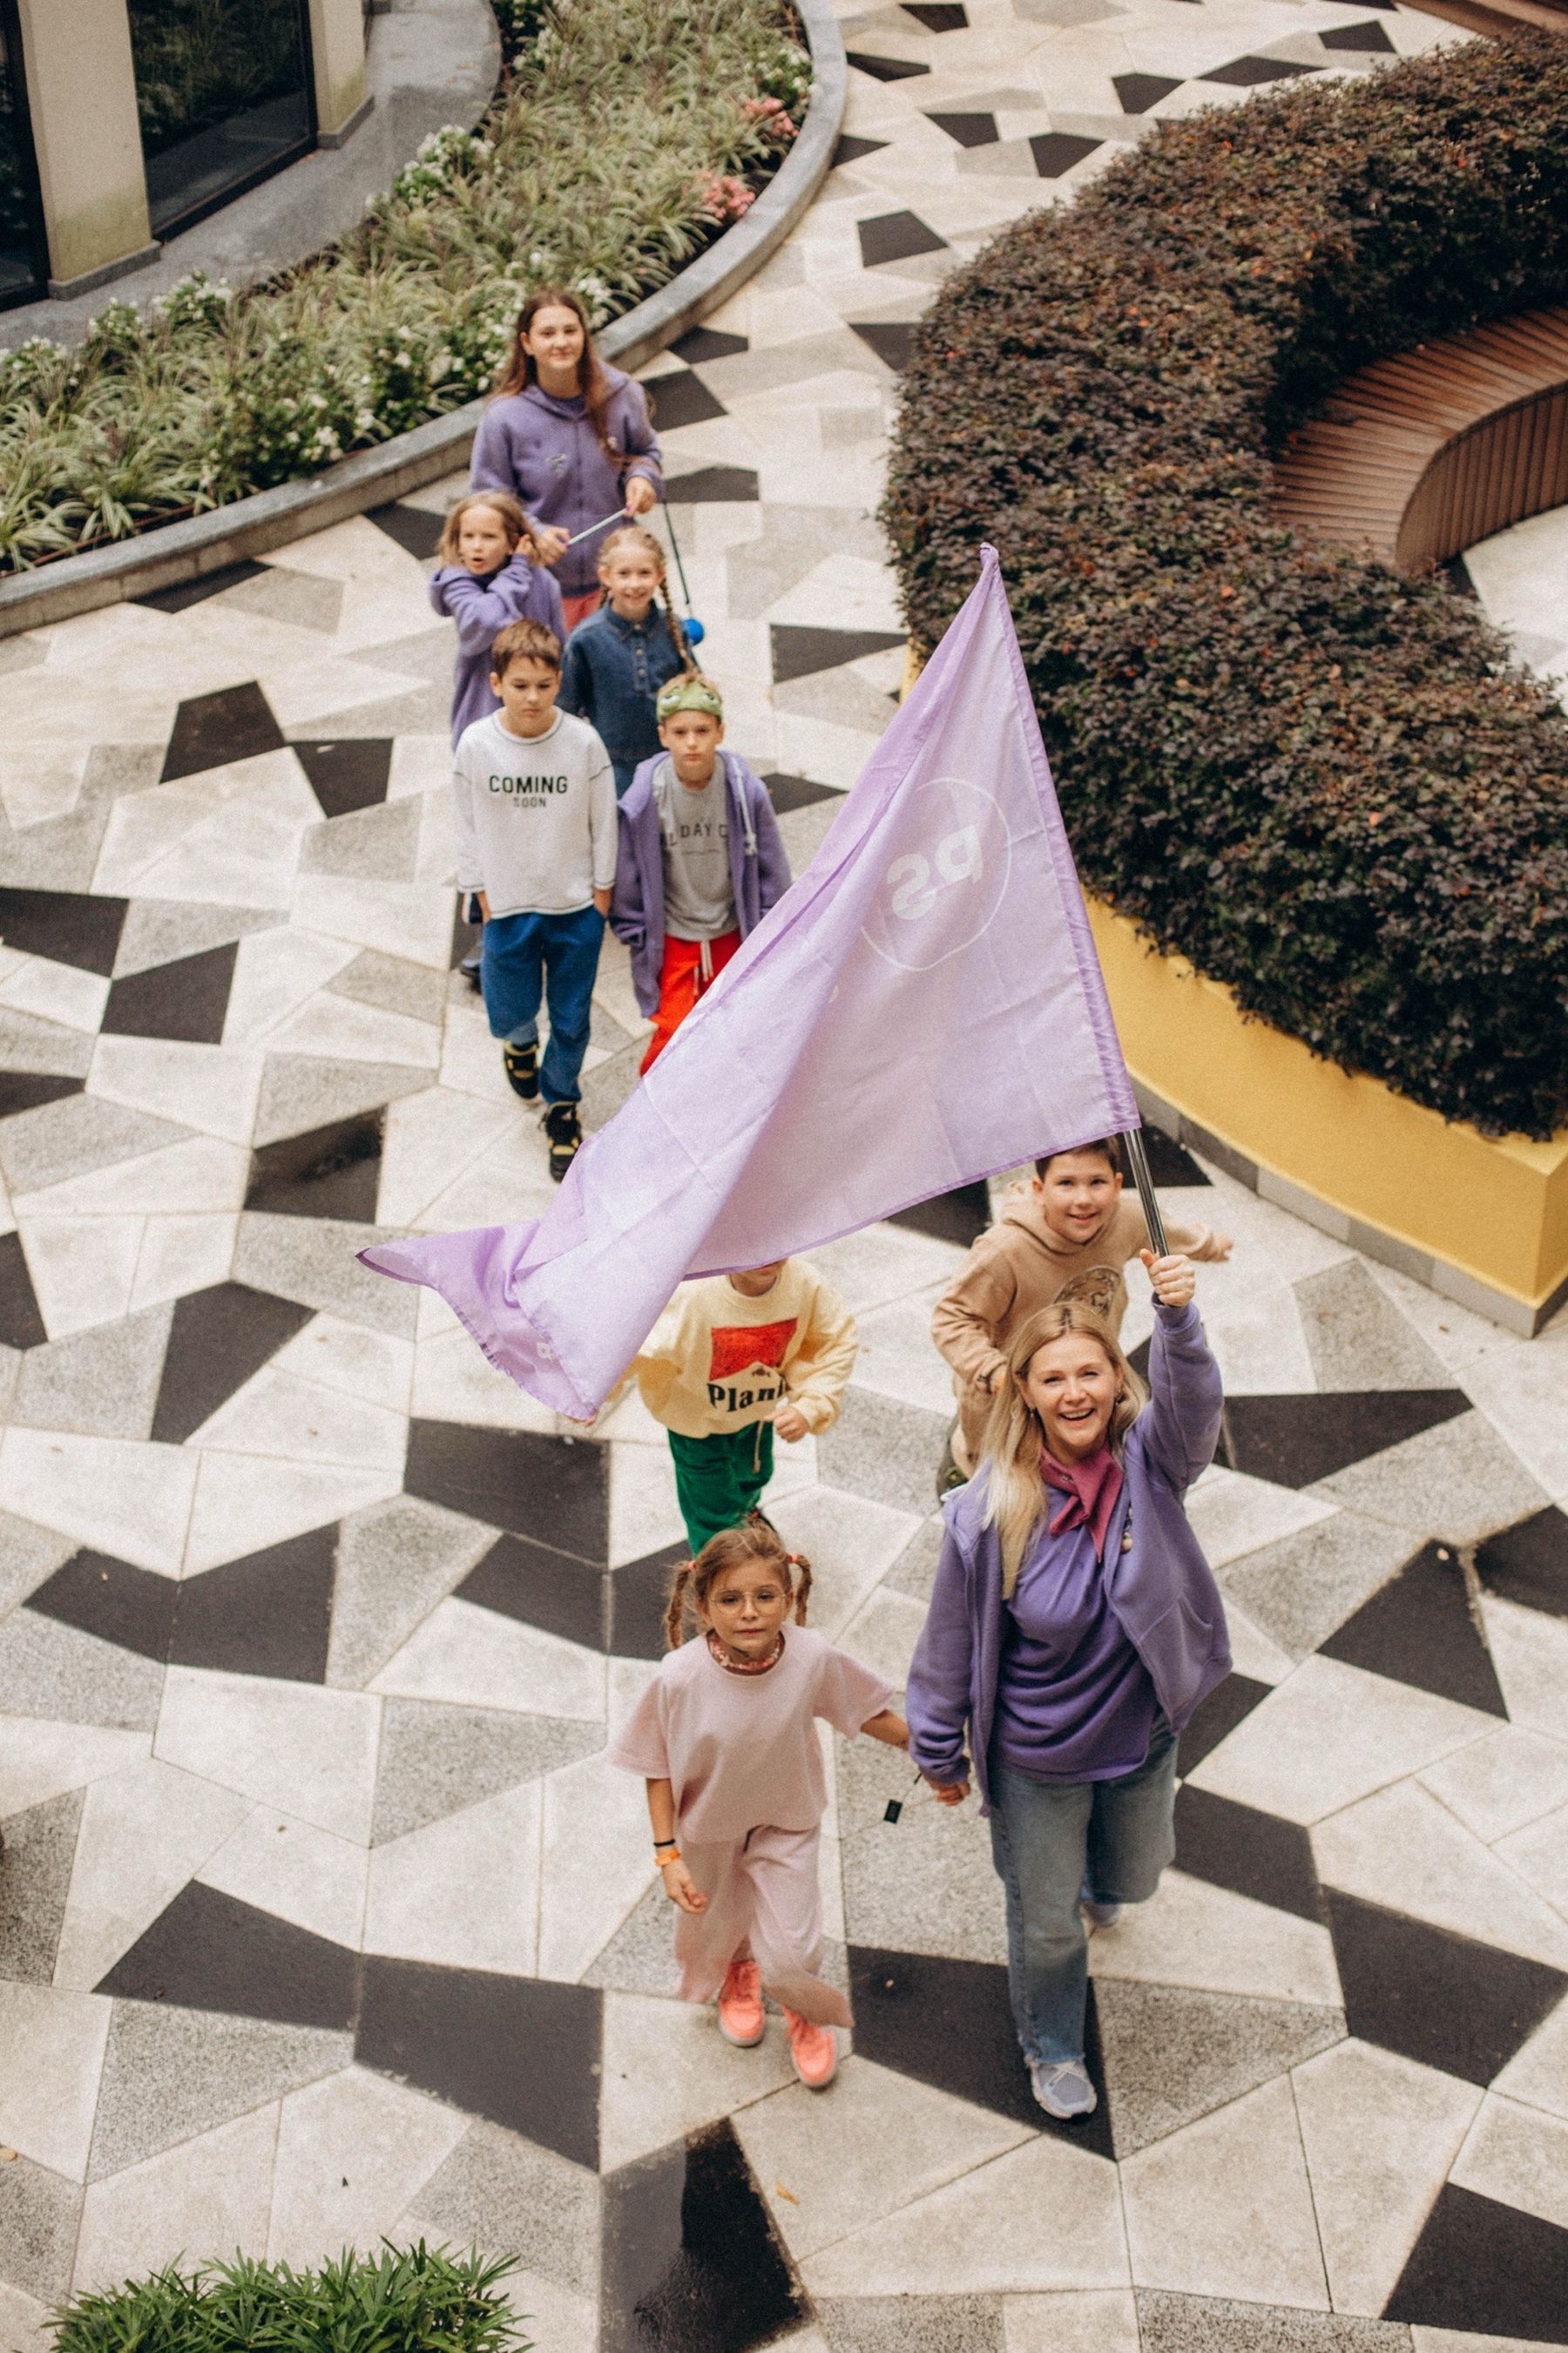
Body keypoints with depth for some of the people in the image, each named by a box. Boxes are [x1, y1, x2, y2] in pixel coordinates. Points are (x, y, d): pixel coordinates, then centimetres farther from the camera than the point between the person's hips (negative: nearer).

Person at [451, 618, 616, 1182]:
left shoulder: (583, 742, -15)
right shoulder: (475, 744, -13)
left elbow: (604, 822, -3)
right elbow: (469, 824, 0)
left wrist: (601, 888, 2)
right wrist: (481, 891, 3)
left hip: (576, 907, 0)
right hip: (509, 906, 0)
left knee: (572, 1019, 11)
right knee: (509, 1013, 11)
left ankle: (561, 1104, 36)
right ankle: (521, 1042, 49)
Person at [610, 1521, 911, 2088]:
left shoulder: (814, 1658, -28)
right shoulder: (679, 1678, -32)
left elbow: (868, 1712, -8)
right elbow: (659, 1769, -17)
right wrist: (668, 1855, -16)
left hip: (785, 1826, 0)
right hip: (709, 1828, 0)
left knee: (791, 1954, 1)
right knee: (716, 1929, 25)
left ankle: (806, 2016, 40)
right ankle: (737, 1977, 64)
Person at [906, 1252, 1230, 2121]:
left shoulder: (1147, 1463, -21)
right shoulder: (989, 1511, -25)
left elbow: (1192, 1400, -45)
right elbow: (950, 1643, -12)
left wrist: (1178, 1316, -64)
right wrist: (941, 1753, -1)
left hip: (1142, 1735, 3)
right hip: (1037, 1759, -2)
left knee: (1132, 1879, 31)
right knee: (1047, 1921, 19)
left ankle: (1093, 1880, 69)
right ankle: (1052, 2050, 49)